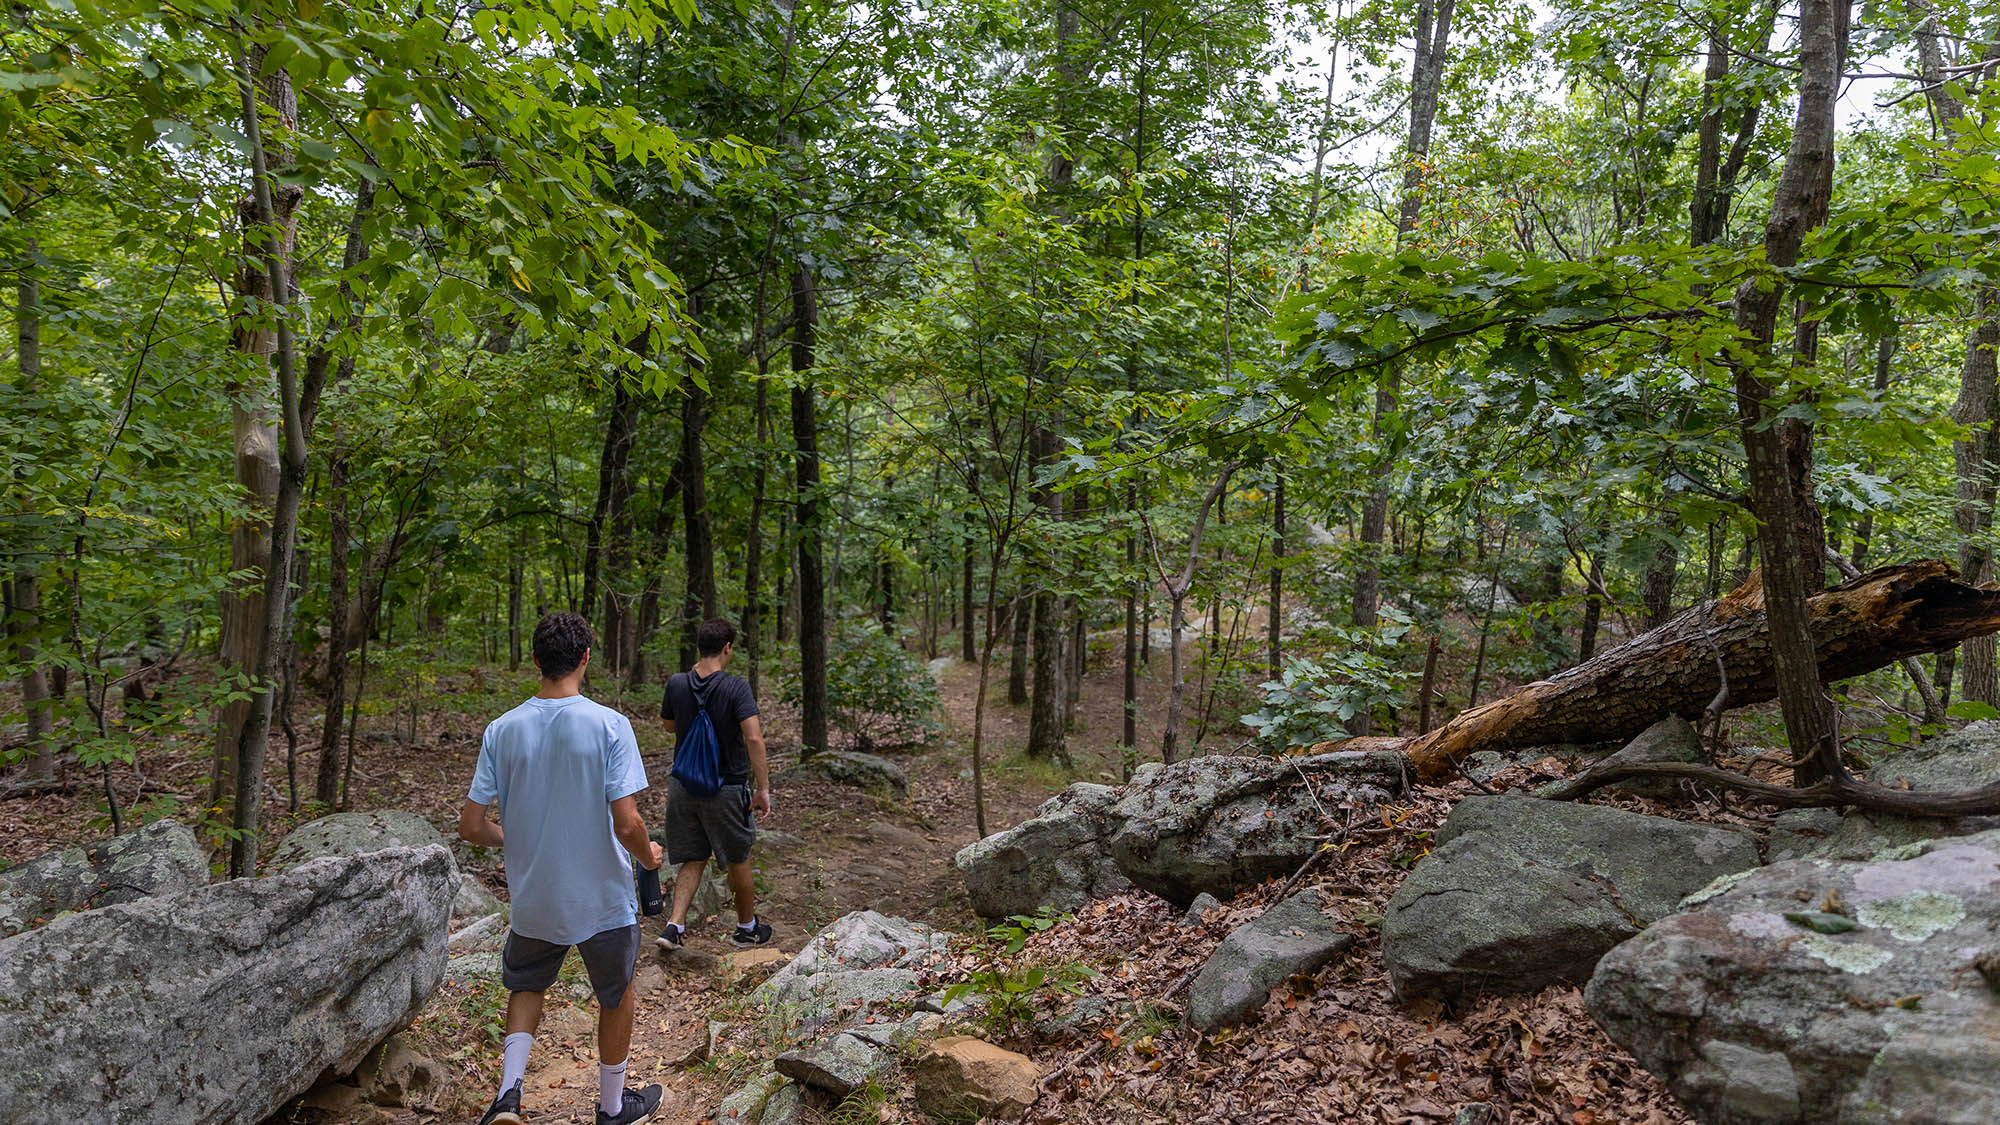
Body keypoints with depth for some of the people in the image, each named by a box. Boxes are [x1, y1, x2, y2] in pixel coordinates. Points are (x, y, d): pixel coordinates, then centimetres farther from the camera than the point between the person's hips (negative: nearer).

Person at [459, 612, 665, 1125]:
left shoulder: (502, 729, -8)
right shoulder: (609, 725, -18)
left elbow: (470, 826, -5)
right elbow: (627, 824, -22)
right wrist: (649, 856, 0)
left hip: (532, 899, 3)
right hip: (602, 897, -3)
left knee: (526, 987, 29)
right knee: (617, 996, 21)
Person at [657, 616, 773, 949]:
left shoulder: (677, 684, -5)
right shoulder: (736, 688, -18)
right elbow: (753, 737, -25)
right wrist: (763, 788, -21)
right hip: (727, 788, -4)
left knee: (692, 859, 16)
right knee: (738, 860, 15)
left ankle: (674, 925, 3)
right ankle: (747, 927, 29)